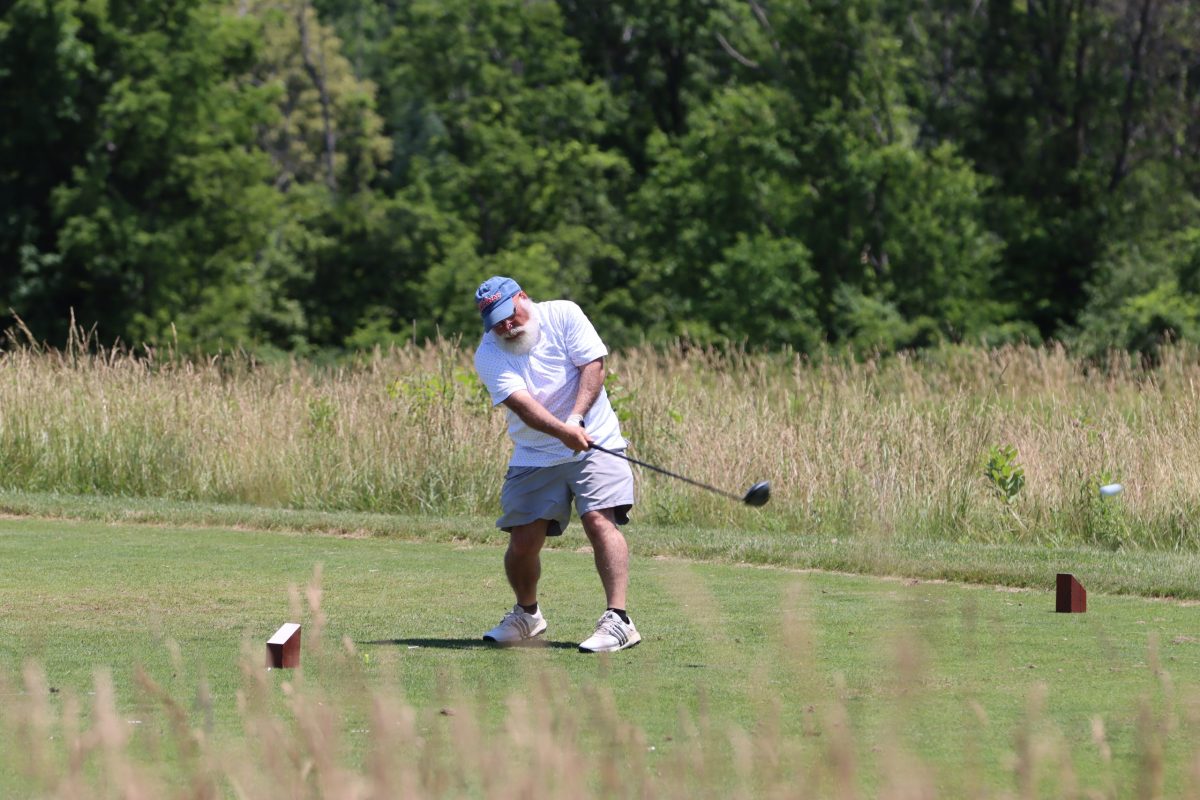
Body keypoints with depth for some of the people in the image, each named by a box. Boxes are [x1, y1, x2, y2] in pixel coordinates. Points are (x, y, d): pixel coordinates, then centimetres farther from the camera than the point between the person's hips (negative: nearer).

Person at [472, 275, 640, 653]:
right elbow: (520, 402, -20)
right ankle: (527, 614, 26)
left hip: (594, 444, -2)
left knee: (599, 519, -20)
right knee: (523, 539, -2)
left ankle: (618, 619, -25)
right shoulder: (488, 355, -6)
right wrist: (563, 432, -37)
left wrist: (577, 417, -25)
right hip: (533, 457, 2)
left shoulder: (563, 315, -5)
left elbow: (593, 364, -10)